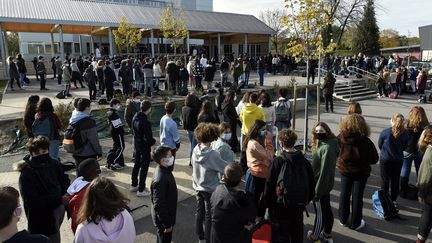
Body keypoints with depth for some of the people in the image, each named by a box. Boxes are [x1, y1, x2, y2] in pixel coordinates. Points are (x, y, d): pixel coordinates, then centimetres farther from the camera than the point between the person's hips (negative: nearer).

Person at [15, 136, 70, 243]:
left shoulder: (53, 164, -5)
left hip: (58, 208, 6)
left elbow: (63, 179, 9)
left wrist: (65, 192, -12)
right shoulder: (26, 175, -22)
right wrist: (59, 199, -29)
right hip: (42, 218, -6)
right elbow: (33, 202, -24)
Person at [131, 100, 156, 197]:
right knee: (144, 168, 4)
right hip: (144, 147, -8)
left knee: (136, 165, 22)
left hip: (136, 145, 9)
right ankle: (141, 190, 14)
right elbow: (148, 139, -26)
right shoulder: (146, 122, -28)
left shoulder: (135, 117, -1)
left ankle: (134, 185, 36)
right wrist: (154, 141, -7)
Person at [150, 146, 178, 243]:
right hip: (163, 218, -8)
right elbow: (159, 205, -29)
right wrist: (167, 224, -21)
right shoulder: (160, 180, -35)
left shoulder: (164, 170, -5)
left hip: (167, 214, 8)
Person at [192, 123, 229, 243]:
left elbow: (194, 166, 3)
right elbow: (225, 168, -18)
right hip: (210, 189, -6)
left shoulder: (196, 150, -8)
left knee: (199, 212, 20)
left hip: (198, 187, 6)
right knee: (209, 215, 10)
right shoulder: (212, 154, -26)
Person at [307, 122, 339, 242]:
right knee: (327, 210, 21)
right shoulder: (321, 144, 5)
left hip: (321, 185, -9)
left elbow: (325, 171, -26)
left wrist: (317, 190, -22)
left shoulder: (327, 148, -26)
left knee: (320, 213, 8)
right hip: (325, 184, 9)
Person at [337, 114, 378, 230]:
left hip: (344, 170, 2)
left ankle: (343, 219, 30)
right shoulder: (365, 141, -21)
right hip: (361, 172, -2)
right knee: (357, 197, 10)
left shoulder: (340, 138, -18)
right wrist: (363, 160, 5)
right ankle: (355, 223, 22)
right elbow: (374, 159, -11)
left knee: (344, 195, 17)